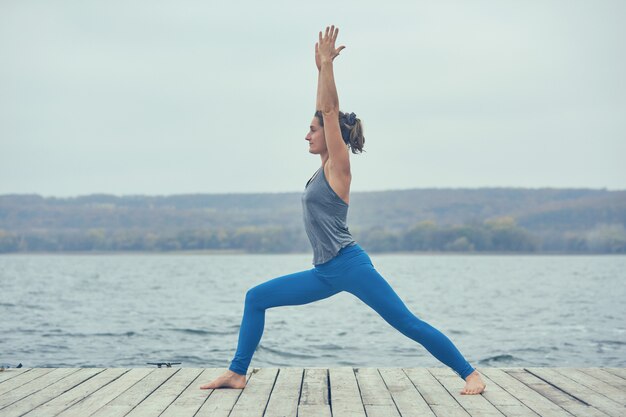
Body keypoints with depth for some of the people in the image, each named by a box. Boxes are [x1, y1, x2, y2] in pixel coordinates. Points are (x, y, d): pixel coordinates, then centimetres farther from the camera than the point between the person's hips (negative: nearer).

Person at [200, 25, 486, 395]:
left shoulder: (338, 166, -7)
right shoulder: (326, 168, 14)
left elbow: (330, 111, -13)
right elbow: (325, 111, 19)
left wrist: (327, 64, -12)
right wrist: (321, 67, 23)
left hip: (350, 266, -9)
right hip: (325, 273, 9)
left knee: (408, 324, -7)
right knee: (256, 299, 6)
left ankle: (470, 374, 1)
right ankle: (237, 374, 8)